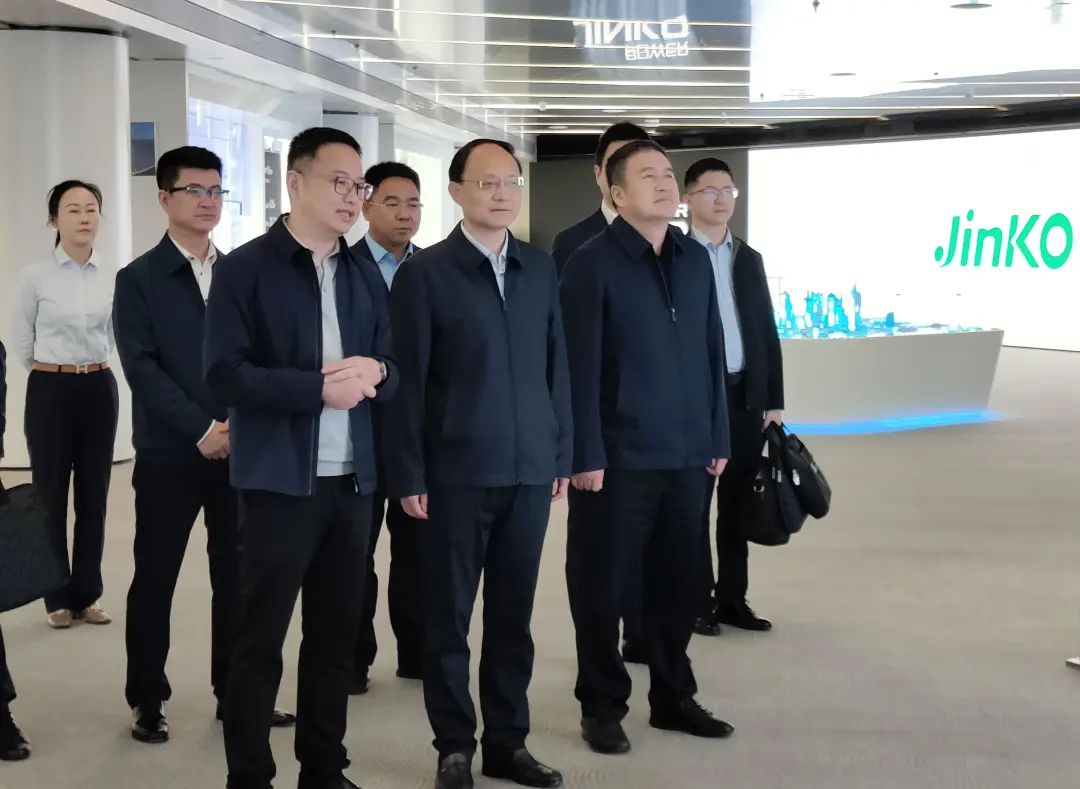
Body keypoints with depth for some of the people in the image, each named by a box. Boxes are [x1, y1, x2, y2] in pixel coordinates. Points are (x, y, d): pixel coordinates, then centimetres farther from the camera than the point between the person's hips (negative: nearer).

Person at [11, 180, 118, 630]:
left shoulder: (113, 276, 0)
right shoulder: (34, 277, -7)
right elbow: (21, 345, 3)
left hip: (99, 389, 3)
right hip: (51, 391, -2)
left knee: (93, 495, 8)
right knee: (51, 494, 3)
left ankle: (87, 594, 19)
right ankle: (59, 597, 15)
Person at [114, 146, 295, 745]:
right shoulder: (138, 279, 0)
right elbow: (142, 368, -9)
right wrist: (201, 430, -17)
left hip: (241, 447, 3)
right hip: (168, 454, -3)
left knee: (236, 576, 8)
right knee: (155, 579, 4)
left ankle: (236, 692, 19)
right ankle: (147, 701, 16)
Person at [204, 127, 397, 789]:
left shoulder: (364, 276, 14)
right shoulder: (245, 268, -5)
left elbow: (393, 369, 15)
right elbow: (225, 377, -12)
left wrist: (373, 373, -8)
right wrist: (319, 387, -18)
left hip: (352, 480, 6)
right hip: (280, 480, -5)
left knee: (337, 635, 11)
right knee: (261, 640, 1)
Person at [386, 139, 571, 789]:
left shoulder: (540, 269, 8)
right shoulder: (424, 274, -4)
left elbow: (556, 365, 11)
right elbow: (408, 381, -6)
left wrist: (562, 452, 8)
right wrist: (409, 475, -9)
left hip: (530, 469, 4)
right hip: (456, 471, -4)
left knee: (514, 614, 11)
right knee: (450, 615, 6)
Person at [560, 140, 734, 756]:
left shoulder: (696, 259, 9)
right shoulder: (593, 263, -8)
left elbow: (712, 353, 12)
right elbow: (581, 366, -11)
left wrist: (718, 439, 11)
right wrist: (586, 454, -14)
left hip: (688, 454, 5)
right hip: (620, 456, -5)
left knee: (683, 581, 13)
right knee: (603, 586, 6)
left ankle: (673, 697, 28)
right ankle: (603, 706, 20)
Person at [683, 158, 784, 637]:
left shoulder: (749, 259, 13)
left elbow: (767, 332, 12)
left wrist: (774, 400, 7)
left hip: (746, 396, 5)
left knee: (736, 504, 10)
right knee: (693, 505, 3)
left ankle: (732, 598, 18)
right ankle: (697, 601, 11)